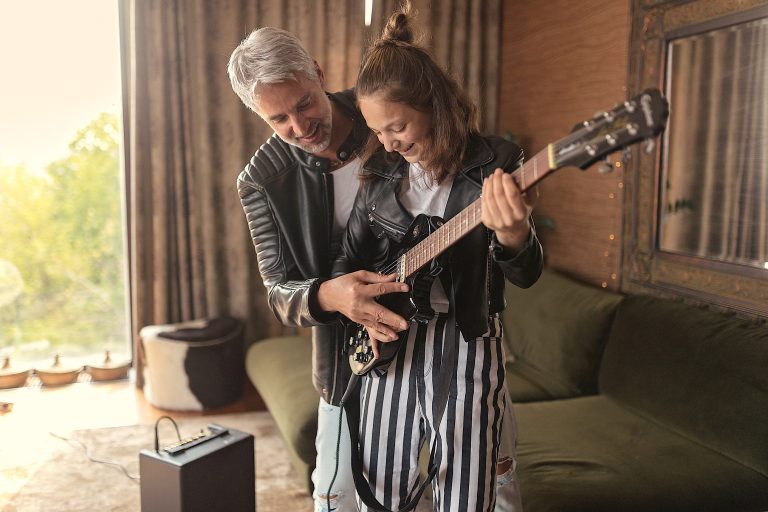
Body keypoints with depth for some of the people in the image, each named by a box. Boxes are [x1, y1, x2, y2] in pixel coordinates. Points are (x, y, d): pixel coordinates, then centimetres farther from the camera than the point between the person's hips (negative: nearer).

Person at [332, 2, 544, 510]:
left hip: (464, 345, -4)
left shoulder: (493, 163, -8)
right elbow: (348, 258, 14)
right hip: (388, 342, 4)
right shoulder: (381, 170, 4)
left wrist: (513, 234, -38)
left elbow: (527, 275, -15)